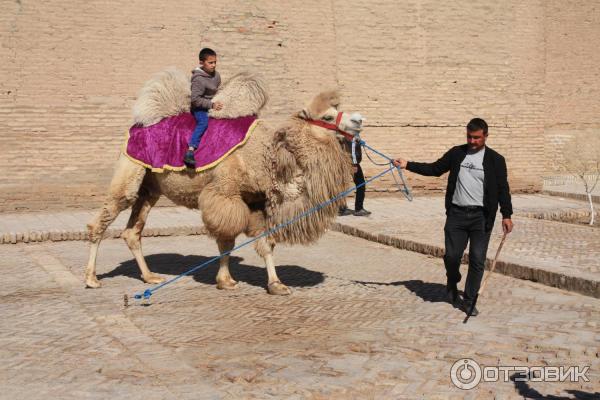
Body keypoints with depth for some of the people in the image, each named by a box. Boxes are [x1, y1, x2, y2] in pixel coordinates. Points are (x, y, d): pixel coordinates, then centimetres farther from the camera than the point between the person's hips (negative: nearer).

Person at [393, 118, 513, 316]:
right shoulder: (456, 153, 8)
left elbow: (503, 188, 2)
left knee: (477, 260, -1)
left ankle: (469, 300, 12)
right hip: (456, 214, 2)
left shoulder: (495, 160, 1)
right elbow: (434, 169, 13)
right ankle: (452, 283, 33)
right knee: (452, 255, 1)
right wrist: (408, 165, 6)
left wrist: (506, 214, -5)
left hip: (481, 216, -2)